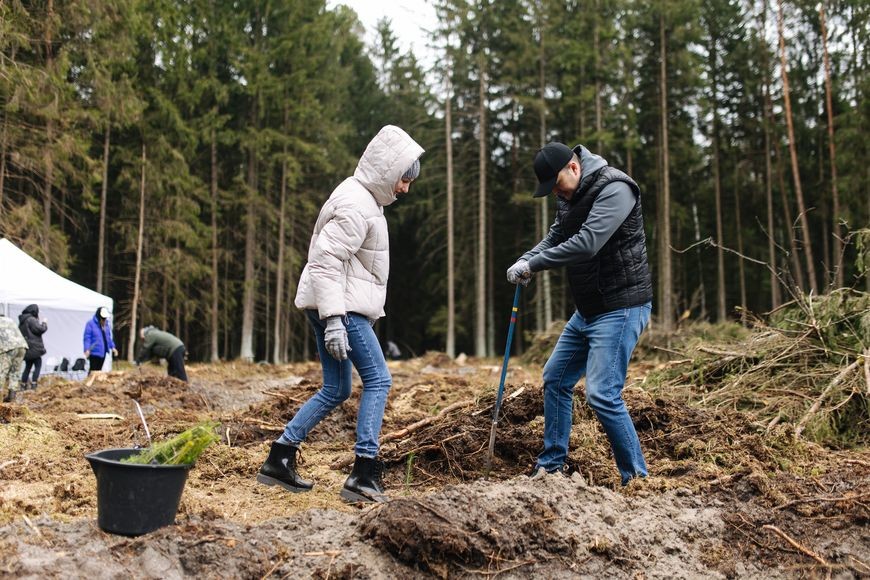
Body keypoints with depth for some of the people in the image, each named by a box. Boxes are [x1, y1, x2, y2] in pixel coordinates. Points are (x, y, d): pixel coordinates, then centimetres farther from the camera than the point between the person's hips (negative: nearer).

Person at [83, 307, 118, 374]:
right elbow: (87, 338, -13)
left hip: (103, 352, 7)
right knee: (93, 370, -9)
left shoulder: (107, 324, 11)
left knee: (98, 370, 12)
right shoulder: (90, 324, -10)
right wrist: (87, 349, -23)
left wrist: (112, 347, 12)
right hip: (94, 352, -7)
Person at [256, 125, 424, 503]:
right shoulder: (355, 205, -16)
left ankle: (279, 459, 19)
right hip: (338, 306, -10)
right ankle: (364, 475, -6)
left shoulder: (363, 198, 17)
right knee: (378, 381, -7)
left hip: (336, 306, 10)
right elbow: (326, 261, -23)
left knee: (336, 390, 13)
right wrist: (334, 319, -27)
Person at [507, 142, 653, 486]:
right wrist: (526, 260, -7)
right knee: (555, 380, 14)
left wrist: (533, 264, -21)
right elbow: (555, 236, 13)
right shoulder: (569, 195, 10)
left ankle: (636, 478, 1)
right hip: (586, 310, 10)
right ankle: (552, 464, 26)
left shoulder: (614, 189, -20)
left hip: (620, 308, -10)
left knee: (602, 394, -15)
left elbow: (586, 244, -30)